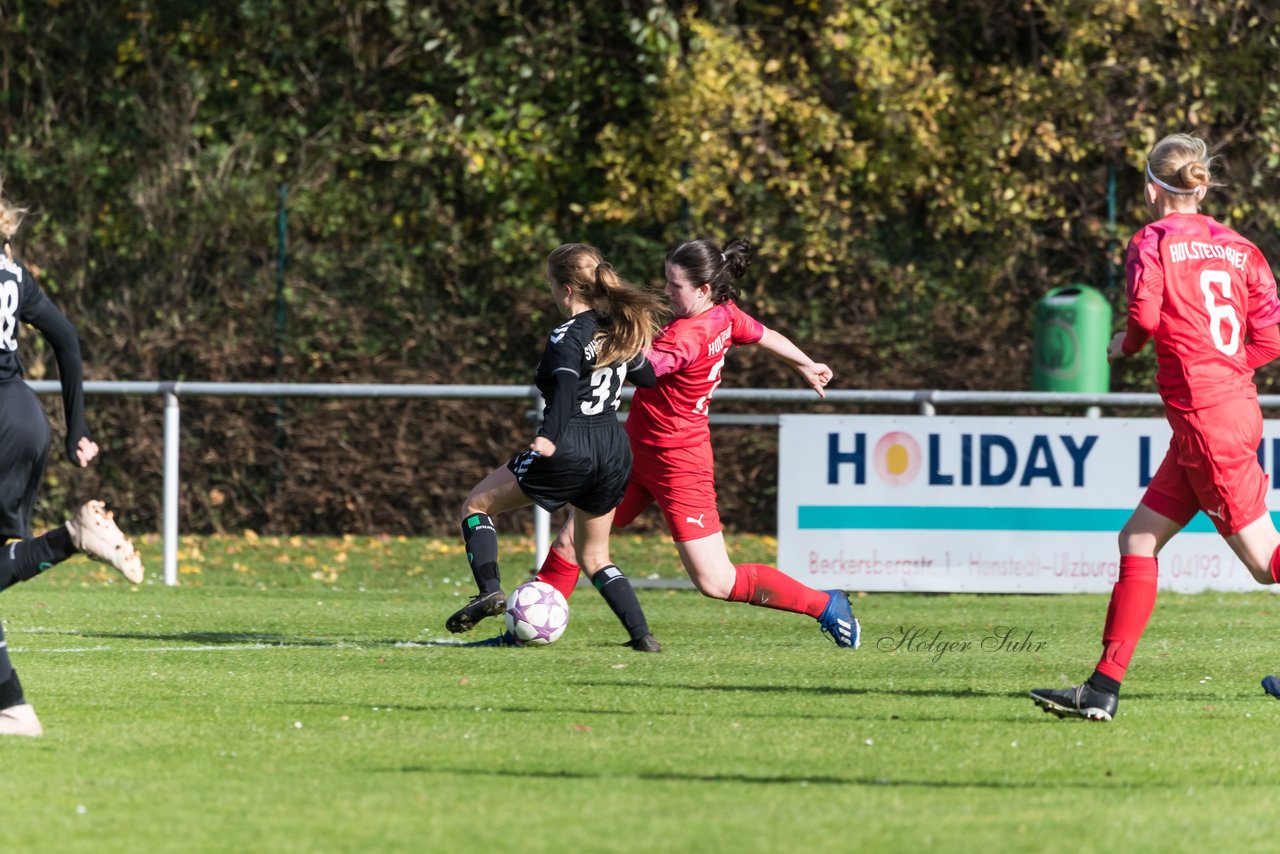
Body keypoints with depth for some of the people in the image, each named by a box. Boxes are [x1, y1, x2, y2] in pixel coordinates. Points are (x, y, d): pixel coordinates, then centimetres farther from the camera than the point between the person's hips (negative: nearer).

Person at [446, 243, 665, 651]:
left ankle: (489, 589, -9)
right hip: (615, 453, 7)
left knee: (477, 505, 10)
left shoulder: (568, 335, -11)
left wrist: (551, 437, -37)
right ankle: (642, 635, 7)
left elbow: (566, 384, -28)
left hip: (569, 449, -7)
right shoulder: (622, 330, 10)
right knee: (595, 556, 21)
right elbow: (647, 376, 20)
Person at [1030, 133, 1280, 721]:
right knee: (1137, 540, 11)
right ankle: (1104, 689, 8)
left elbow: (1145, 314, -20)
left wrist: (1127, 345, 2)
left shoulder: (1154, 241, -6)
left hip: (1202, 411, -8)